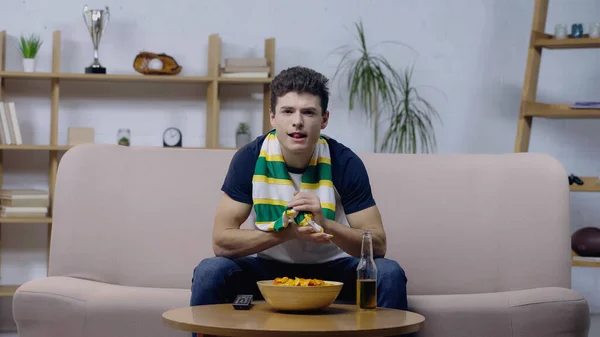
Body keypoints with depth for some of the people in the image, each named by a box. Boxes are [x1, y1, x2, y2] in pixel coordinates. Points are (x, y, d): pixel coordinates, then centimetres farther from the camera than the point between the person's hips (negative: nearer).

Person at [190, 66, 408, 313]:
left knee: (389, 273, -27)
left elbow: (378, 245, -14)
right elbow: (221, 241, -16)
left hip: (332, 268, 0)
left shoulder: (345, 163, -13)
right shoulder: (250, 159, -13)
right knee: (210, 271, -27)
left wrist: (325, 224, -31)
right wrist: (286, 231, -29)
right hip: (266, 267, 0)